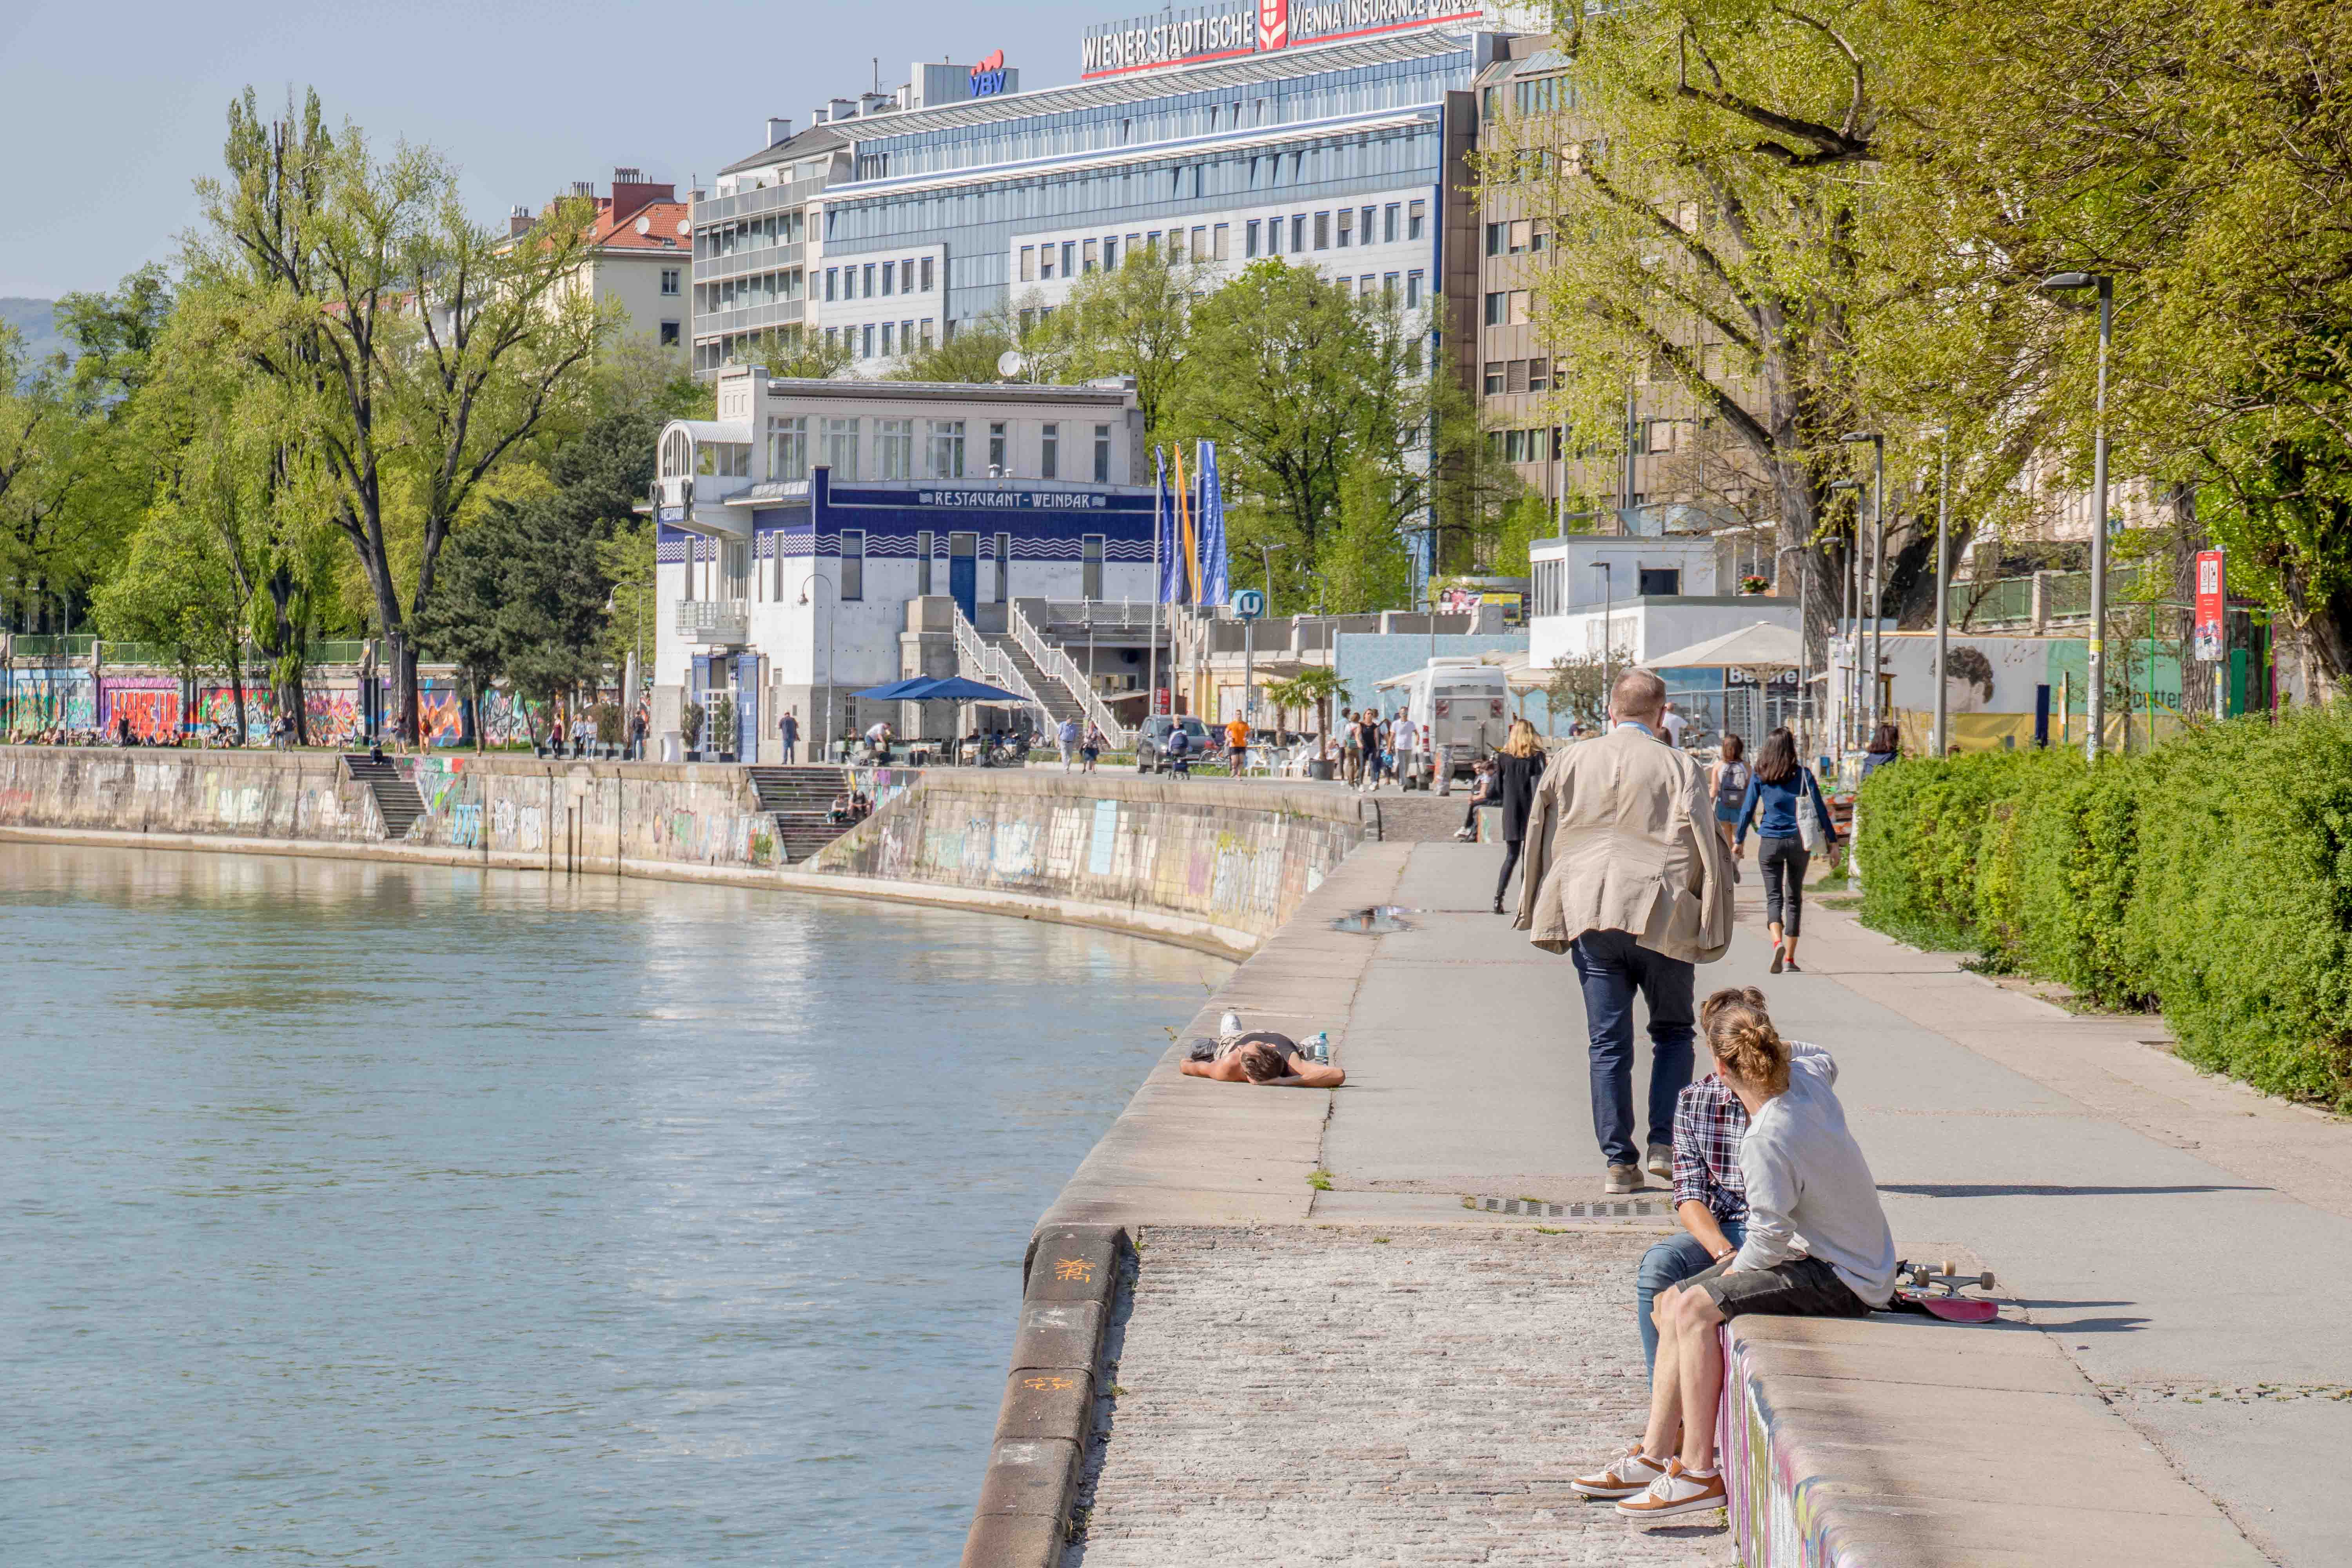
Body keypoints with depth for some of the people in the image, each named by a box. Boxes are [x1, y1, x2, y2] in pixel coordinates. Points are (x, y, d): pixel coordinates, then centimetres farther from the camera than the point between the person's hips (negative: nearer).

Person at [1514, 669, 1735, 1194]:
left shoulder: (1570, 763, 8)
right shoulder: (1679, 767, -2)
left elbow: (1538, 841, 11)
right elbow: (1704, 849, -4)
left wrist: (1544, 921, 20)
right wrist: (1711, 928, 5)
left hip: (1588, 915, 2)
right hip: (1660, 917, -2)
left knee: (1608, 1044, 6)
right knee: (1673, 1033, 15)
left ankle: (1620, 1161, 3)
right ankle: (1665, 1142, 2)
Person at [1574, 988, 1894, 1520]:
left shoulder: (1766, 1141, -28)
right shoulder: (1809, 1077, -2)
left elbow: (1770, 1238, -23)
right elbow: (1818, 1056, 25)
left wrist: (1734, 1271, -5)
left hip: (1842, 1280, -10)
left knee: (1696, 1307, -23)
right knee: (1672, 1302, 8)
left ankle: (1699, 1472, -19)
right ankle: (1656, 1453, 11)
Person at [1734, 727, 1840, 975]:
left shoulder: (1760, 775, 1)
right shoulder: (1803, 774, -1)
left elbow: (1748, 808, 3)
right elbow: (1820, 808, -1)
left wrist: (1740, 840, 13)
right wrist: (1832, 840, 4)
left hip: (1770, 842, 0)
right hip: (1799, 842, 0)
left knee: (1774, 896, 3)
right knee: (1794, 898, 10)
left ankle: (1778, 942, -25)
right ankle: (1789, 959, 10)